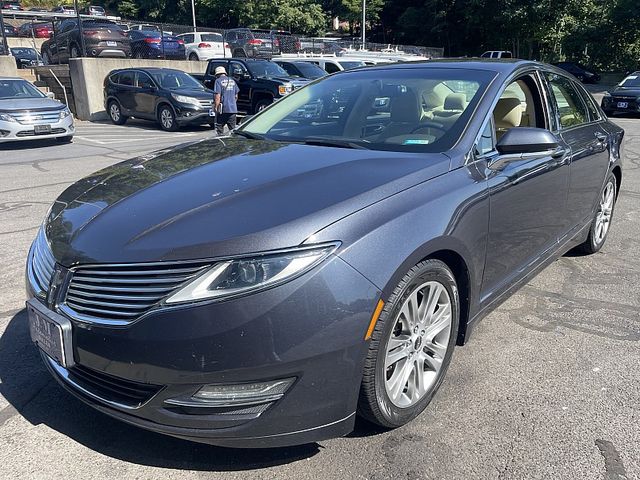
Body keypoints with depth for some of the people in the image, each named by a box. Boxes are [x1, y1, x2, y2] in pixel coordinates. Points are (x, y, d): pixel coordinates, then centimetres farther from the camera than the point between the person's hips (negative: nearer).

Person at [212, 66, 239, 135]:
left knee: (219, 127, 3)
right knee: (233, 128, 10)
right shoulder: (232, 81, 13)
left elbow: (217, 96, -14)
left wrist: (216, 107, -10)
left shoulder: (218, 81, -6)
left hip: (223, 109, -5)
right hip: (233, 109, 5)